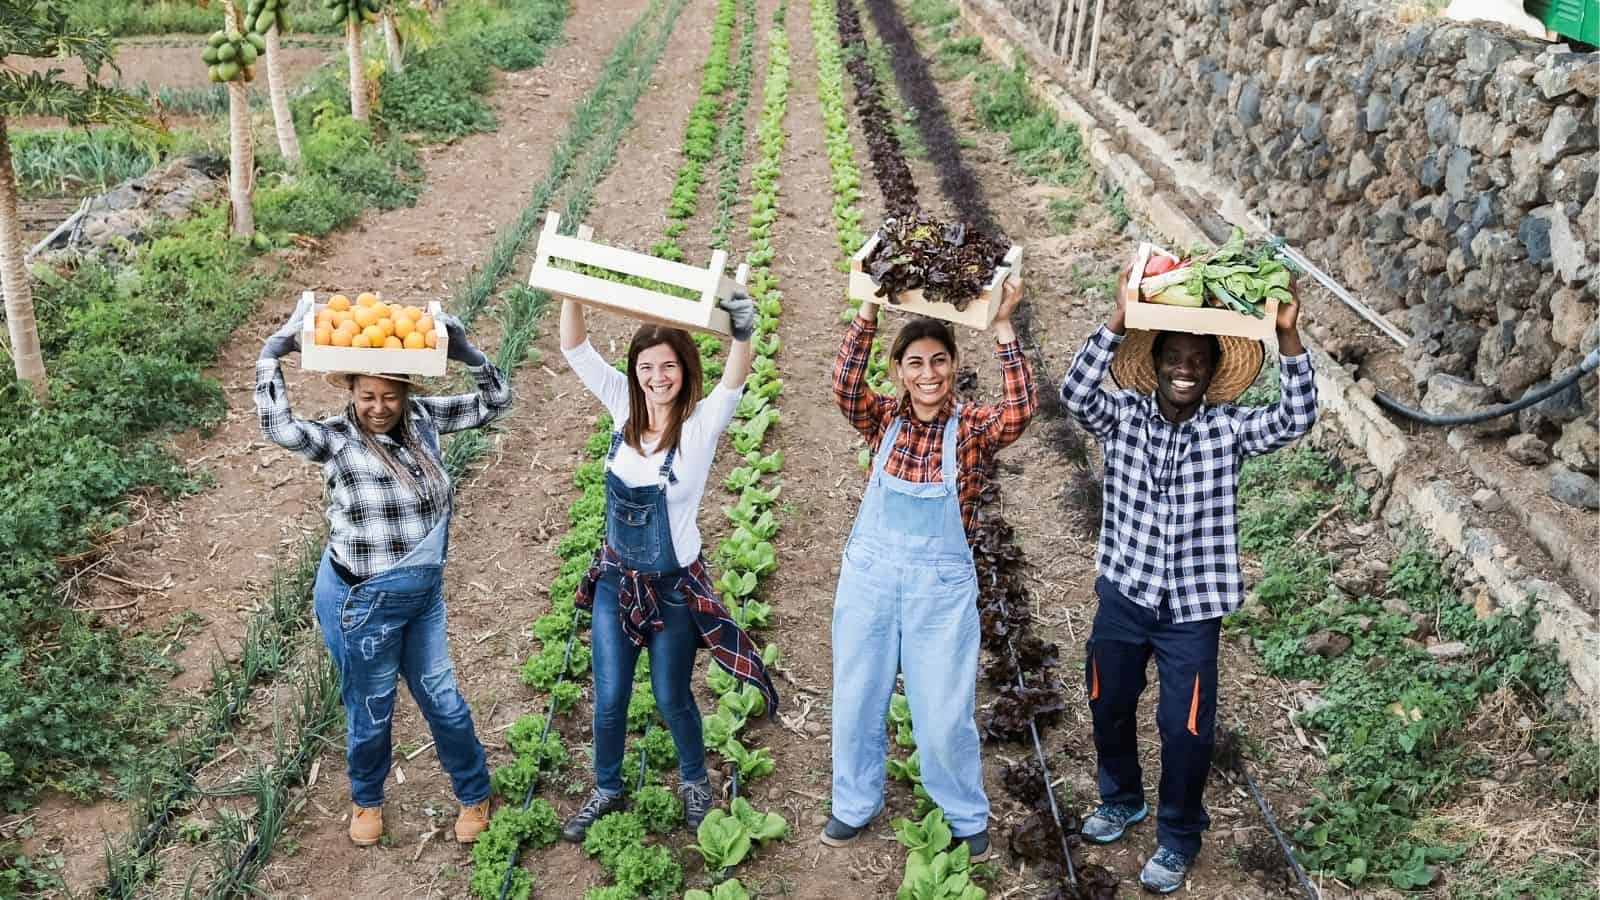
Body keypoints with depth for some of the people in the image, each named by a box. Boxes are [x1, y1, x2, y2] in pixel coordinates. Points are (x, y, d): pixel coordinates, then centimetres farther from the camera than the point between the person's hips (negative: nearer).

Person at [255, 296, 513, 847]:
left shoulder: (422, 418, -6)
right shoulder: (336, 441, -20)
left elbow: (495, 402, -5)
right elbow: (277, 425, -38)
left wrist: (463, 349, -19)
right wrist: (277, 348, -37)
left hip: (424, 594, 4)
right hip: (362, 604, -4)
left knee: (442, 698, 19)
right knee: (371, 711, 17)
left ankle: (474, 794, 41)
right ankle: (366, 800, 46)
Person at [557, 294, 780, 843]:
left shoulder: (701, 424, -17)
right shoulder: (625, 407, -6)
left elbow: (734, 384, -37)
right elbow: (575, 350, -8)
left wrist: (742, 335, -56)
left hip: (673, 586, -3)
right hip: (615, 578, 4)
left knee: (671, 699, 14)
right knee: (608, 699, 13)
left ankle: (694, 782, 42)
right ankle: (607, 792, 36)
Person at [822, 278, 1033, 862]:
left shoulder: (973, 429, -7)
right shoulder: (883, 420, -2)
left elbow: (1021, 408, -26)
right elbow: (844, 385, -20)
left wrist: (1002, 326, -28)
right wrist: (869, 310, -26)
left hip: (941, 586, -2)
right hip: (869, 574, 2)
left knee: (944, 714, 6)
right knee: (857, 700, 14)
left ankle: (968, 817, 30)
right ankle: (855, 804, 36)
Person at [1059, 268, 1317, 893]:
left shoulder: (1229, 428, -7)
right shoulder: (1123, 415, -6)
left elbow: (1297, 418, -21)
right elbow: (1075, 394, -24)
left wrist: (1287, 335, -32)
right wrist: (1119, 321, -35)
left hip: (1191, 608, -2)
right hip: (1123, 594, 2)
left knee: (1186, 728, 4)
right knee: (1108, 706, 18)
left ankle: (1178, 837, 27)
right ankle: (1121, 800, 45)